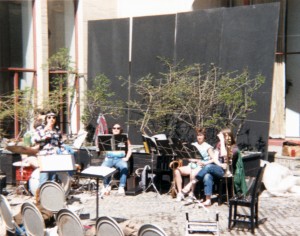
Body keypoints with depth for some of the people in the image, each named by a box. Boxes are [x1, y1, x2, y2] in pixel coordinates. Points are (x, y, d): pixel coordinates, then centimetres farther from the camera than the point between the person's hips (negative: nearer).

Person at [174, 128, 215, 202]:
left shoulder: (208, 147, 3)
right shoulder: (193, 145, 17)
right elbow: (189, 158, 10)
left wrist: (204, 163, -20)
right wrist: (196, 160, -9)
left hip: (202, 167, -5)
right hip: (191, 165, 5)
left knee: (193, 173, -40)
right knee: (177, 171, -21)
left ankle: (191, 194, -24)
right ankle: (180, 193, -19)